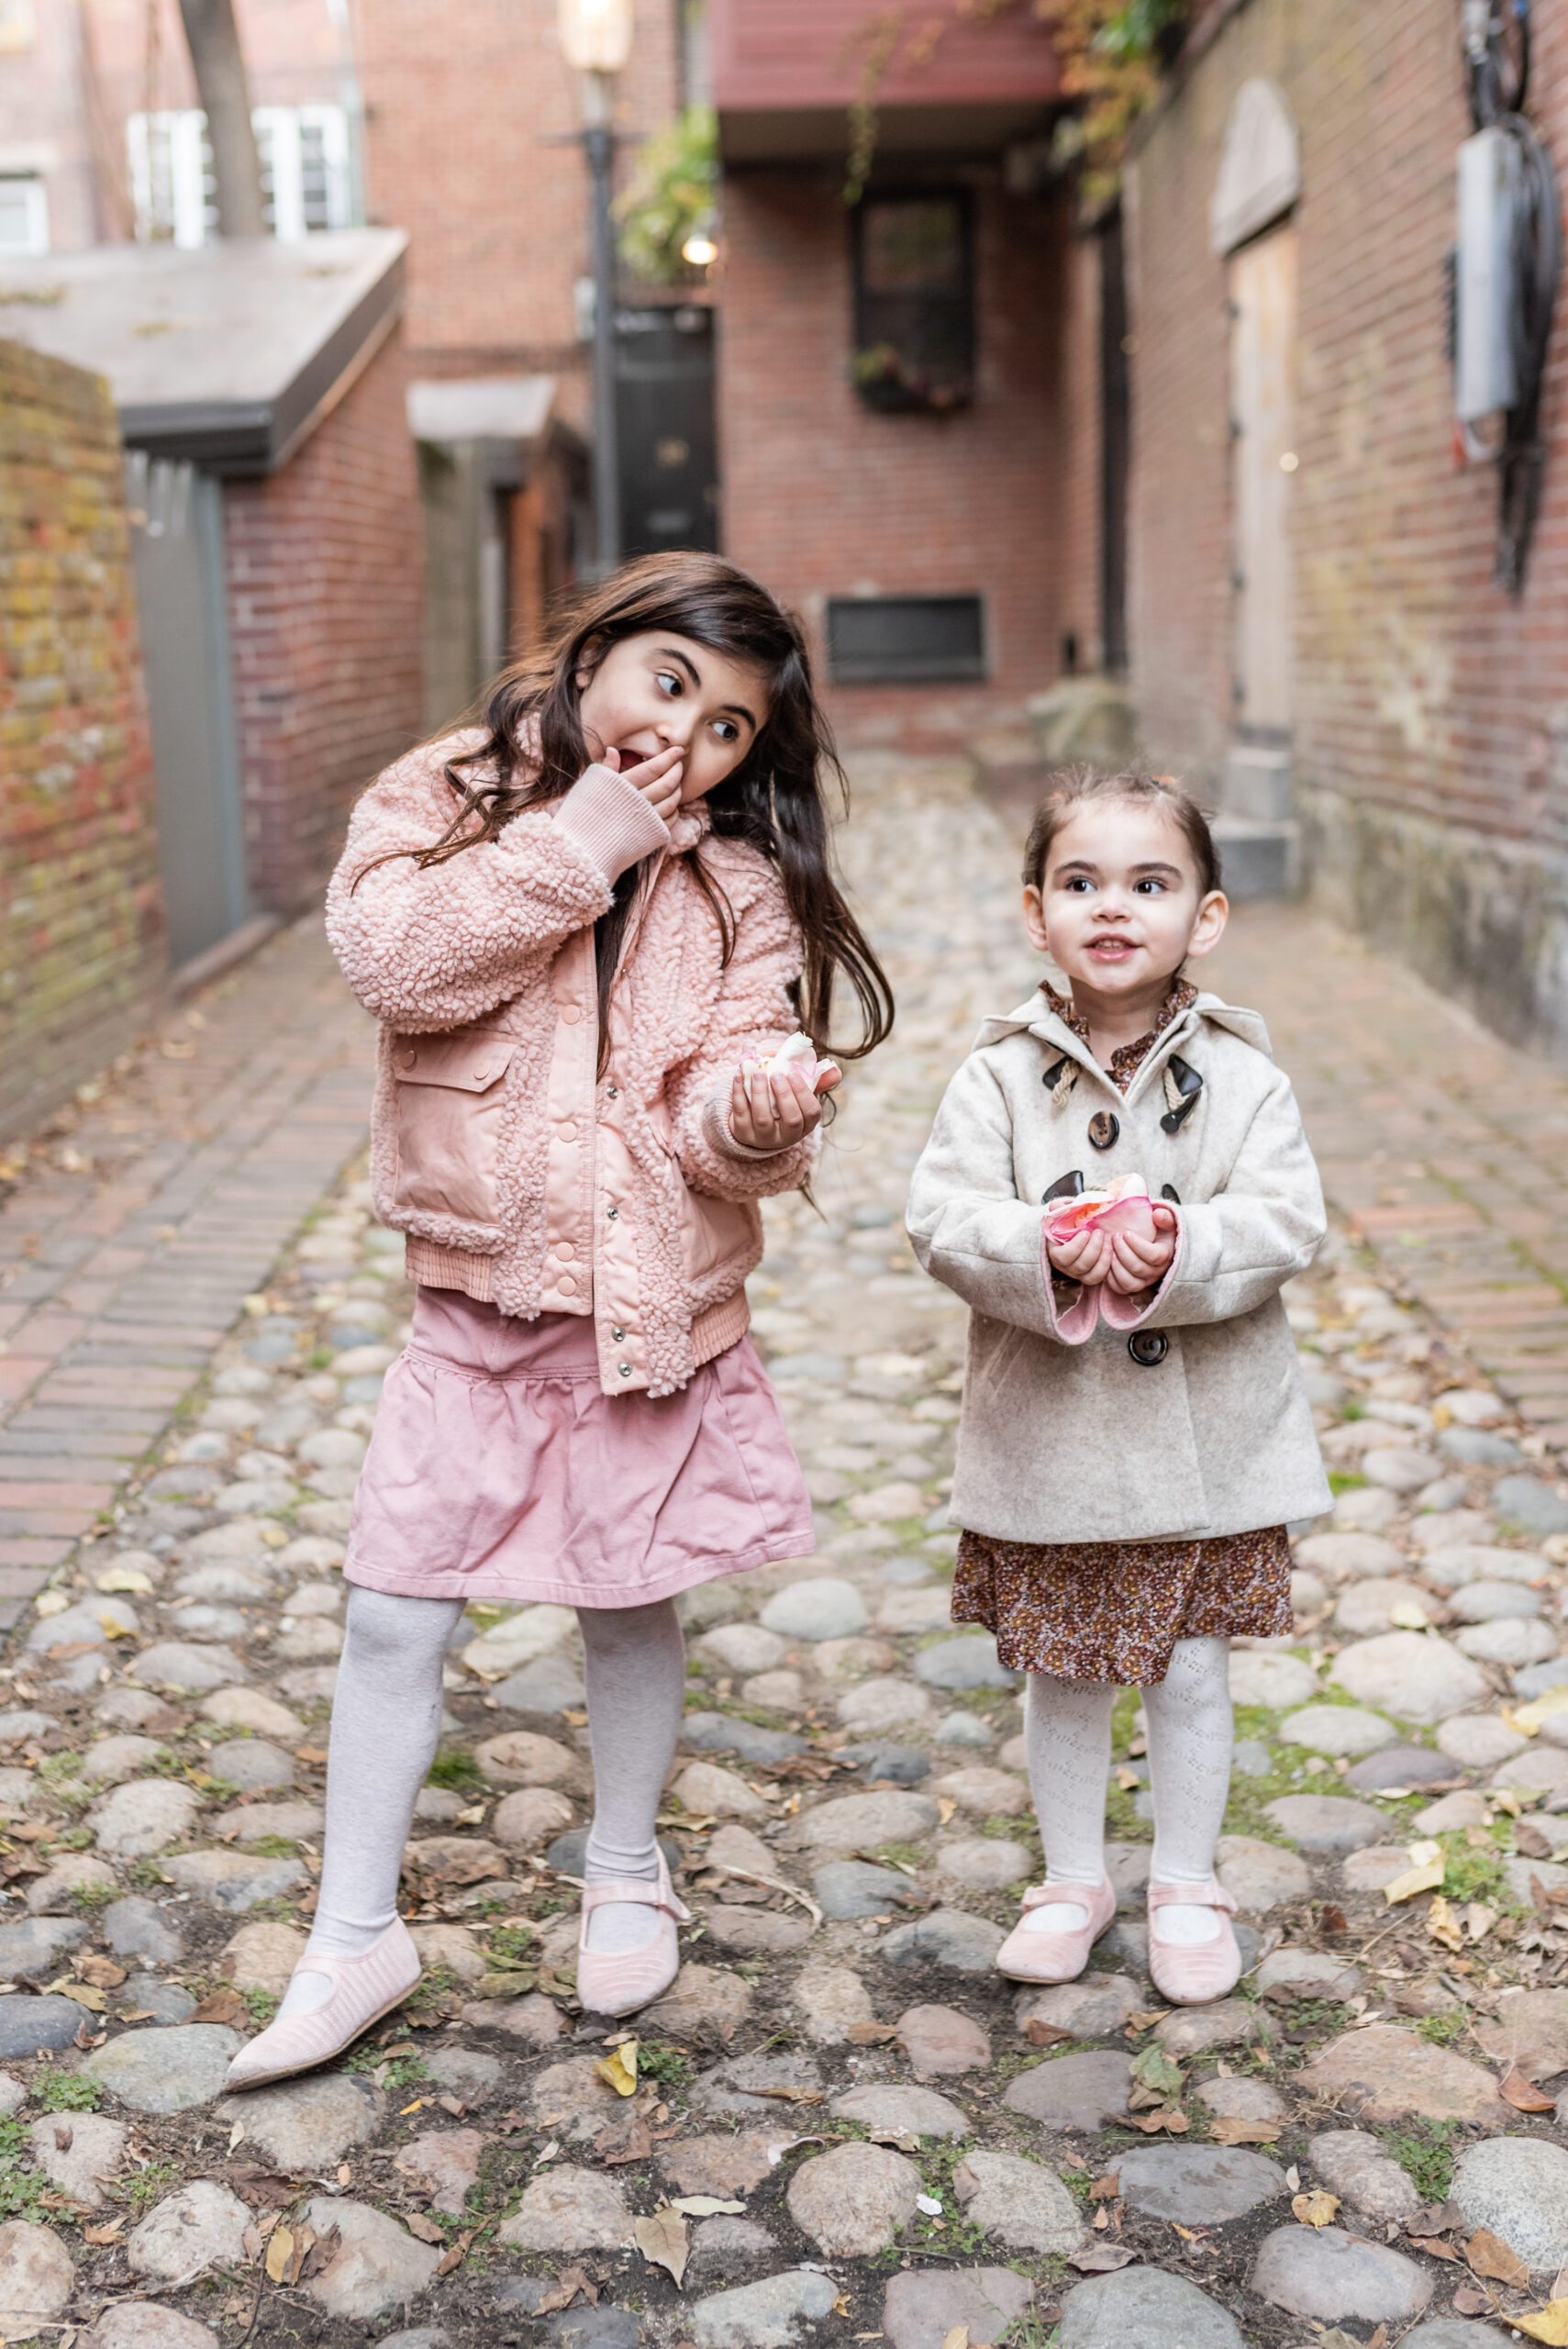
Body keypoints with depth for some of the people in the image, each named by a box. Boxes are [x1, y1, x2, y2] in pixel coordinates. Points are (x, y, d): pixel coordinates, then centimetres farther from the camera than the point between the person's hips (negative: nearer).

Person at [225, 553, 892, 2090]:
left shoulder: (736, 885, -2)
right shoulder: (440, 799, -2)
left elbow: (727, 1112, -10)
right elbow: (395, 959, -21)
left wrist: (758, 1111, -33)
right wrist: (576, 847, -19)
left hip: (655, 1301, 0)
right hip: (476, 1295, 0)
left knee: (628, 1607, 14)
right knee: (393, 1613, 3)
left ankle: (625, 1878, 38)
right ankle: (354, 1935, 20)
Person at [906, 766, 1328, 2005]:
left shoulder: (1240, 1077, -4)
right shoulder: (999, 1076, -4)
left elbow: (1288, 1219, -11)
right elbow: (944, 1218, -11)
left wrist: (1179, 1252, -28)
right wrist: (1048, 1252, -28)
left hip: (1206, 1440, 0)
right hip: (1044, 1438, 1)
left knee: (1192, 1673, 12)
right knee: (1061, 1674, 14)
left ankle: (1187, 1884, 33)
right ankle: (1074, 1878, 35)